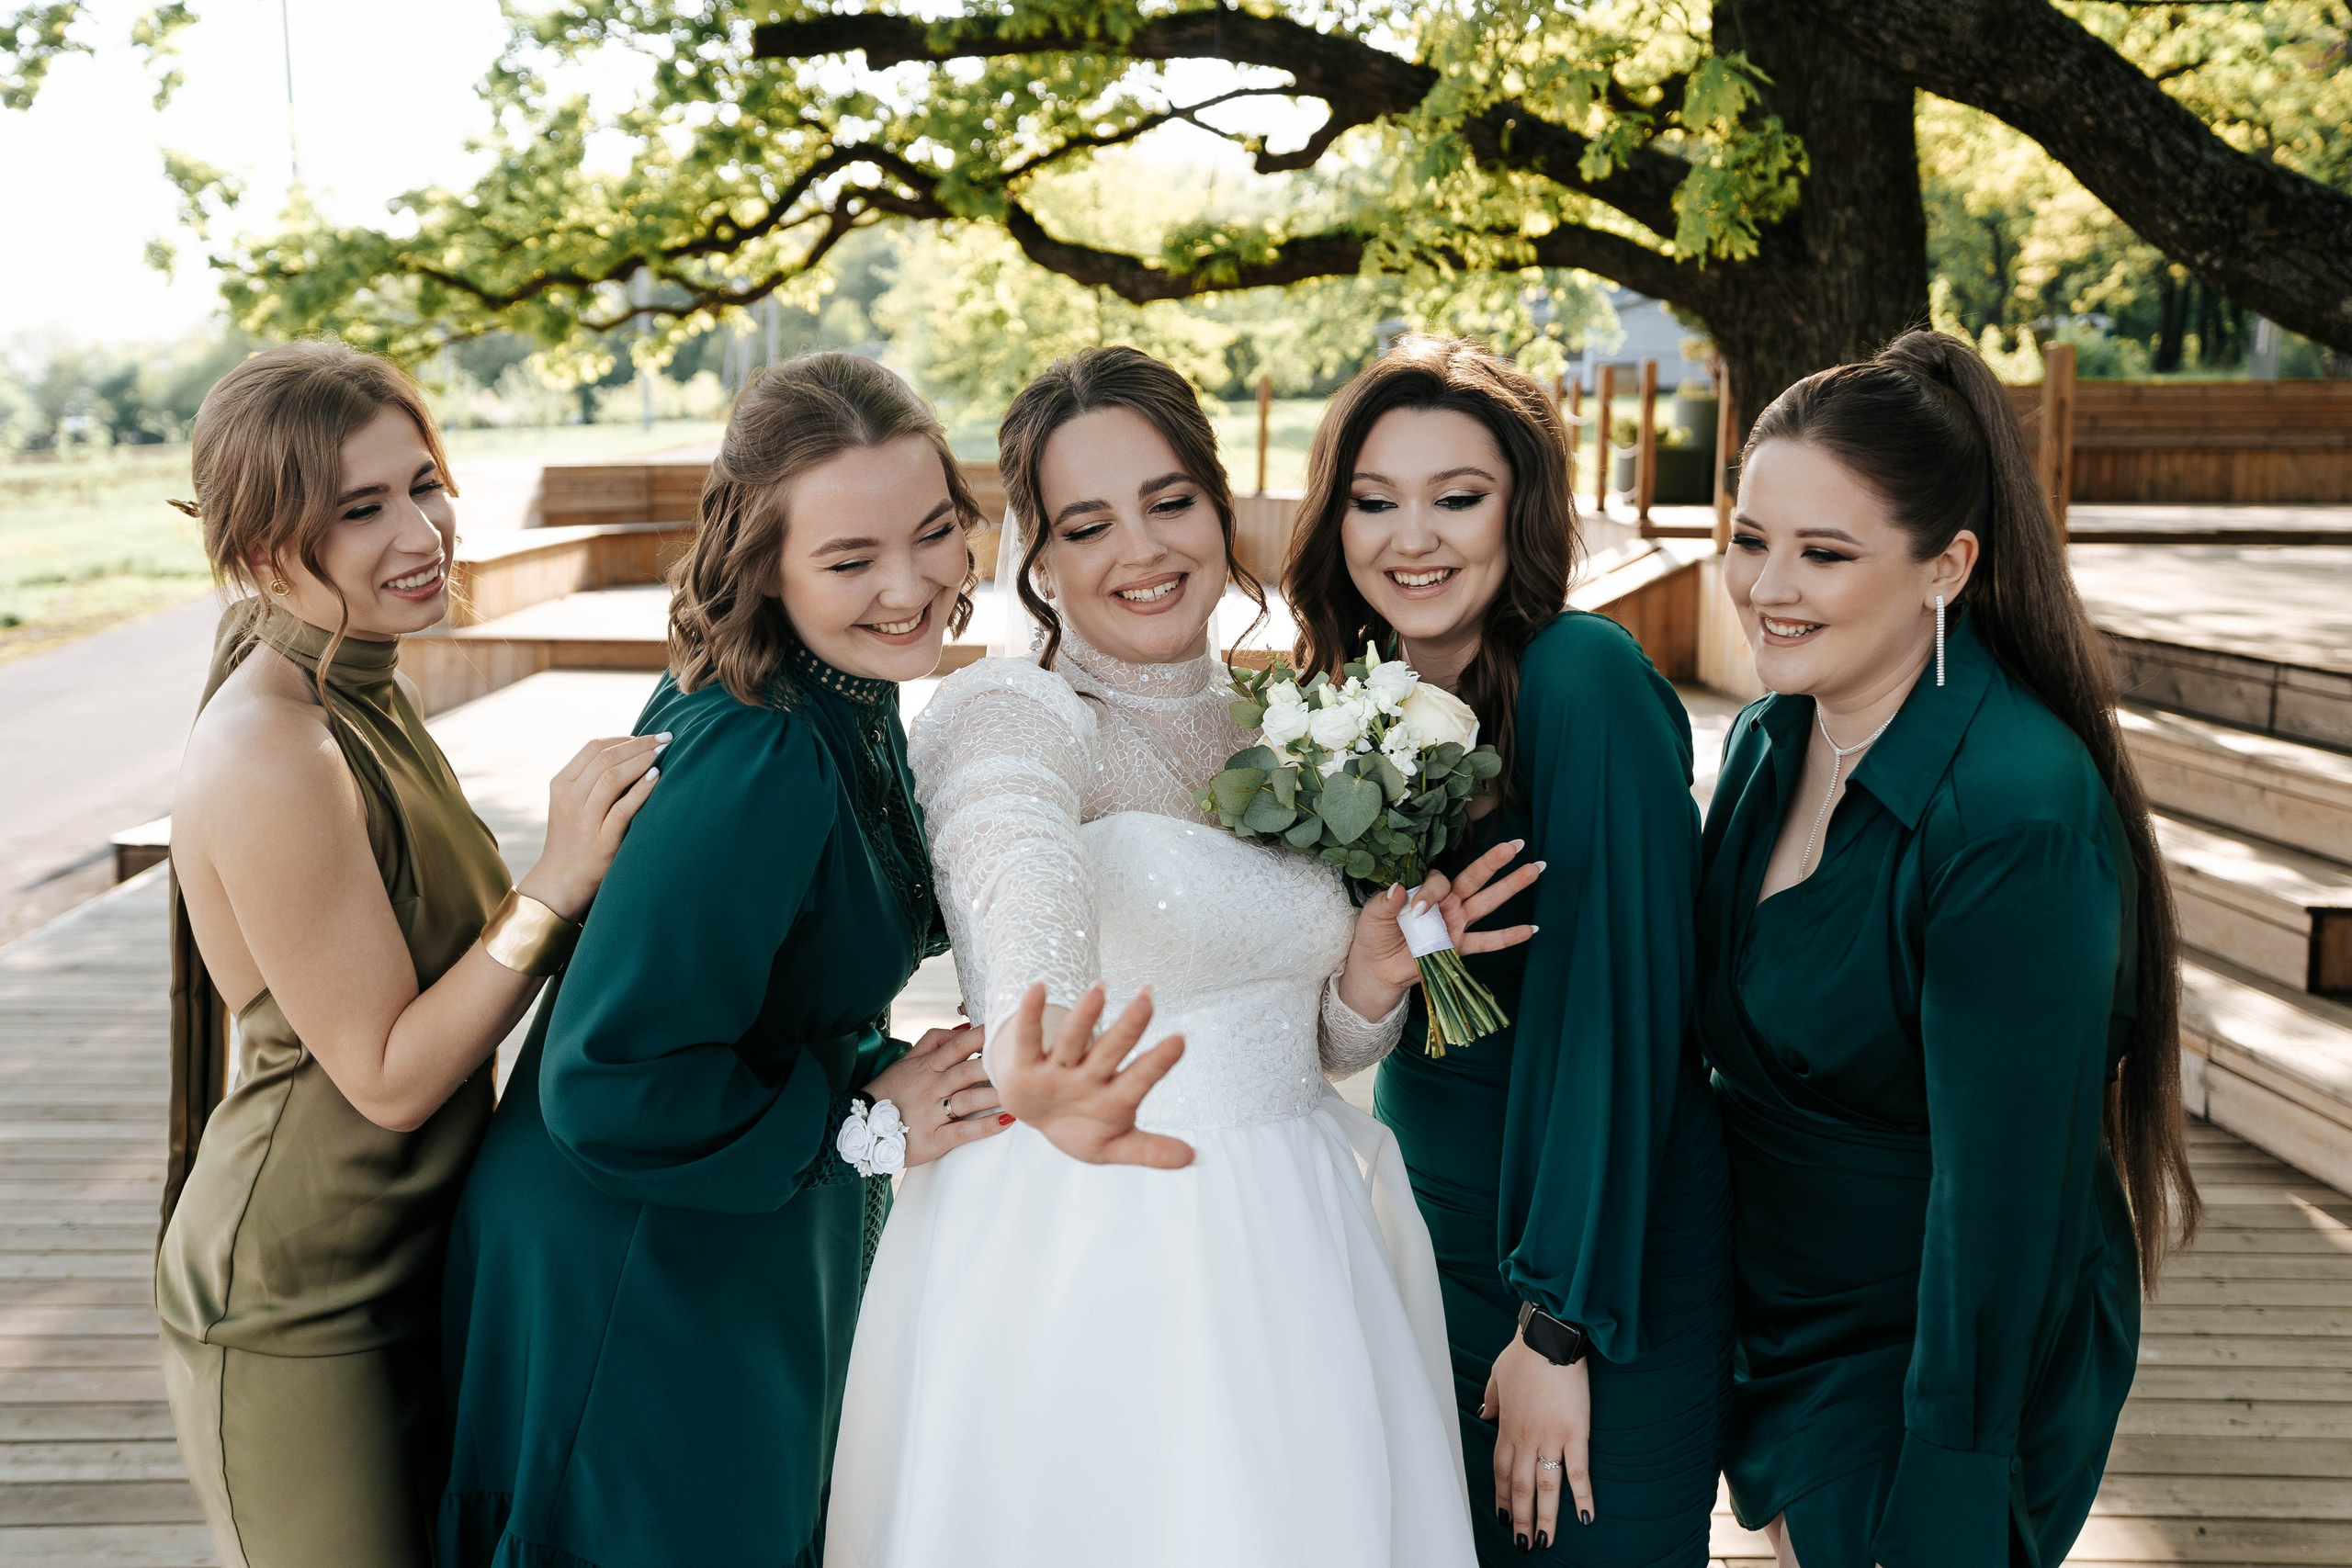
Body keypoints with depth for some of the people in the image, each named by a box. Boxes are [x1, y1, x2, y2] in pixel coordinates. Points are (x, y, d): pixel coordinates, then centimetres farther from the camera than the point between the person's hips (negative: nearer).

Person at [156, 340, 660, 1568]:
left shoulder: (364, 697, 4)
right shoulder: (271, 756, -26)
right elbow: (388, 1077, -23)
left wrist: (578, 862, 1)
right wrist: (558, 885, -27)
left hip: (405, 1266, 9)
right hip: (299, 1314, -9)